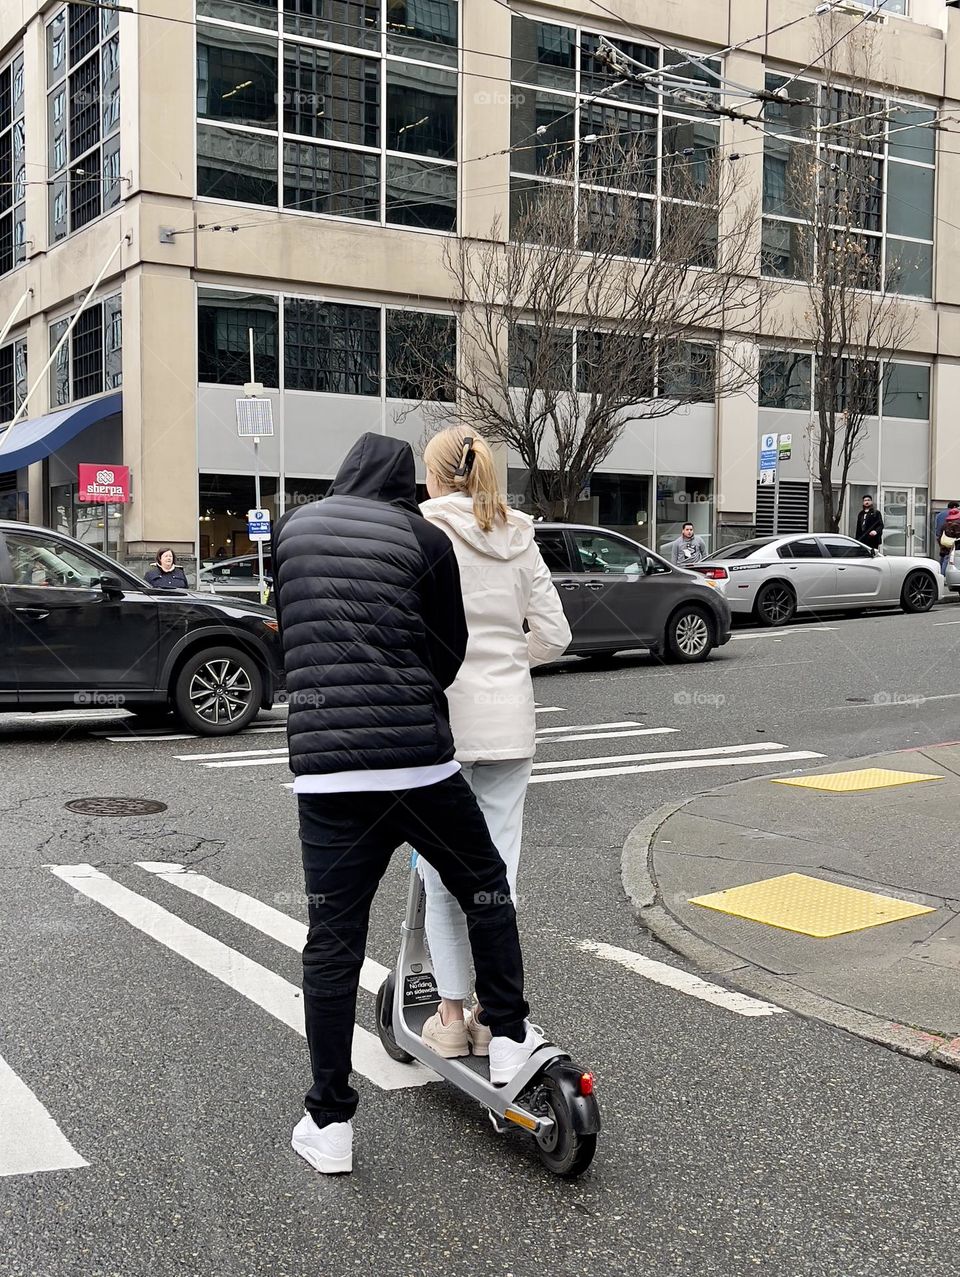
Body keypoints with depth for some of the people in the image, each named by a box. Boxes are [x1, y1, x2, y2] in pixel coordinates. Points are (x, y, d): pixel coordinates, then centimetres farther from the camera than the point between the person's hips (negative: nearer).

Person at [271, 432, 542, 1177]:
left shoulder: (291, 530, 9)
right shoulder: (424, 539, 0)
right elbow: (449, 654, 5)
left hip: (324, 767, 2)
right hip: (419, 759, -2)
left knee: (333, 940, 7)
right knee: (485, 887, 21)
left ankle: (330, 1121, 12)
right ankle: (509, 1038, 26)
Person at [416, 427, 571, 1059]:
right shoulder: (519, 538, 7)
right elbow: (554, 635, 7)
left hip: (440, 716, -4)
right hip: (508, 720, 4)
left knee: (443, 872, 7)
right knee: (499, 869, 10)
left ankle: (451, 1016, 14)